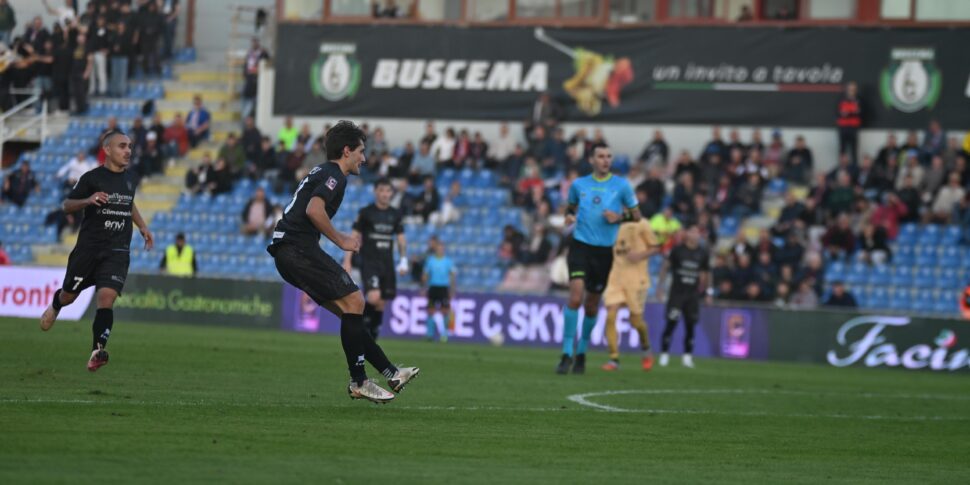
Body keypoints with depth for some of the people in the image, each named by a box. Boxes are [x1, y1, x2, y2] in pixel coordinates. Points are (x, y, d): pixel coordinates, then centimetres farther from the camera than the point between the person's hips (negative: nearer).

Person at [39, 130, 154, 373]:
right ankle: (54, 306, 50)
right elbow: (67, 205, -3)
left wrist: (142, 226, 23)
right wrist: (88, 200, -21)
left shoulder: (128, 178, 9)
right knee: (69, 295, 13)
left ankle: (98, 350, -21)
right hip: (88, 248, -2)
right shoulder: (92, 178, -6)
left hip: (117, 252, 2)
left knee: (106, 297, -17)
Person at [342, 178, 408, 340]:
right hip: (369, 263, -4)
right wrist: (347, 262, -7)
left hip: (387, 264, 4)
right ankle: (364, 319, 1)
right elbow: (354, 237, -2)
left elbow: (401, 238, 17)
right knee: (374, 298, -25)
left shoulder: (395, 214, 10)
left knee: (381, 304, 5)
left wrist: (403, 260, 6)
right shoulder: (366, 212, -2)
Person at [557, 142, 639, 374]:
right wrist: (569, 216, -1)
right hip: (581, 245, -1)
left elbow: (636, 215, 8)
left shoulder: (621, 186, 2)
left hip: (606, 250, 1)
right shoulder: (578, 185, 6)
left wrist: (620, 216, -11)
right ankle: (567, 354, -14)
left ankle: (581, 353, 28)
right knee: (575, 296, -18)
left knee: (592, 305, 9)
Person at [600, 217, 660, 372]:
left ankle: (646, 349, 33)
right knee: (610, 317, -12)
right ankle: (614, 358, -8)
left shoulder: (641, 224, -3)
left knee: (636, 321, 2)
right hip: (616, 276, 3)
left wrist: (641, 255, -15)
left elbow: (655, 247, 1)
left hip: (636, 278, -3)